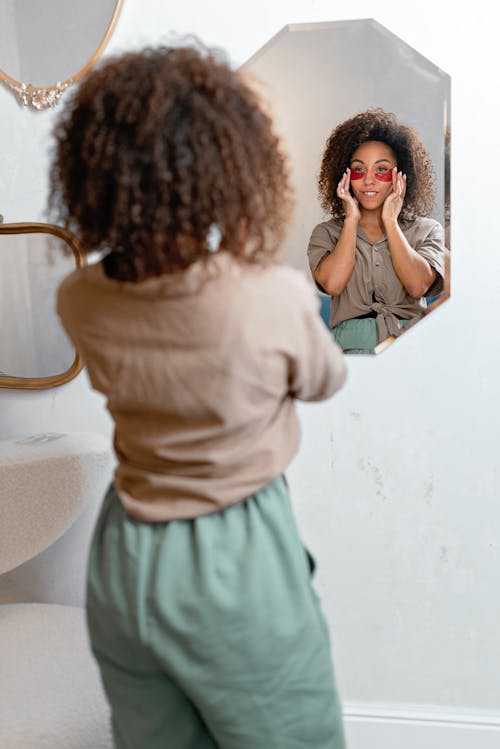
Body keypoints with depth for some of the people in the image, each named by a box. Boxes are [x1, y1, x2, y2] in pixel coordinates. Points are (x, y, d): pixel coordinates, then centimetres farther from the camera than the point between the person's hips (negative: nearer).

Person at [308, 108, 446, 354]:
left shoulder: (427, 230, 13)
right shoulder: (327, 232, 13)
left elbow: (418, 286, -6)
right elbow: (332, 284, -7)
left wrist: (390, 221, 0)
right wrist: (351, 220, 3)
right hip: (352, 345, 0)